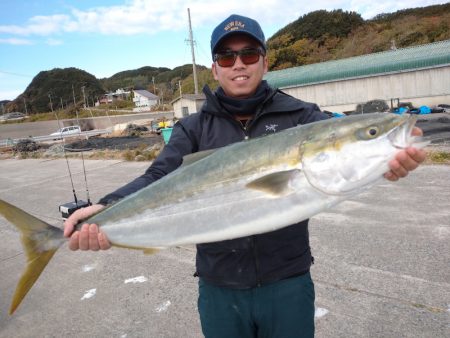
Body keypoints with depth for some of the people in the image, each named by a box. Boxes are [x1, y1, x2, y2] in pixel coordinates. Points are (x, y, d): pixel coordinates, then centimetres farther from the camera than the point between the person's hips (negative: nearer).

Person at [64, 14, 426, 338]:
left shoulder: (299, 115, -4)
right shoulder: (194, 128, 0)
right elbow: (159, 178, -11)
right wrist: (107, 209, -30)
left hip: (287, 282, 0)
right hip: (218, 287, 1)